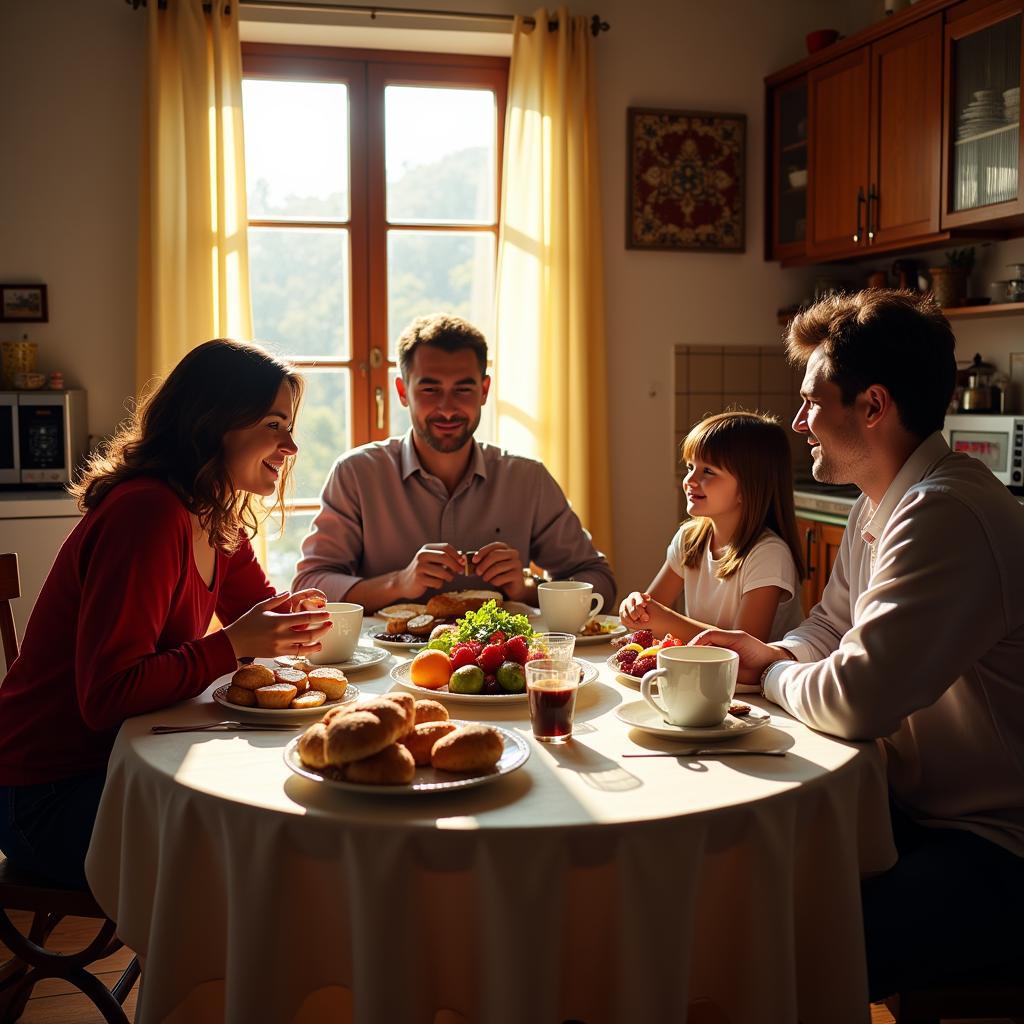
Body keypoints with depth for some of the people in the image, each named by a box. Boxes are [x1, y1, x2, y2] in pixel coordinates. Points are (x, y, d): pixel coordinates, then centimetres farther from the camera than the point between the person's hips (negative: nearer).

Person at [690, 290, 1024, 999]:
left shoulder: (944, 516, -25)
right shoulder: (879, 505, 10)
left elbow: (855, 700, -28)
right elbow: (831, 625, 23)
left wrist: (770, 674, -6)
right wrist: (769, 652, 1)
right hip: (920, 807, 10)